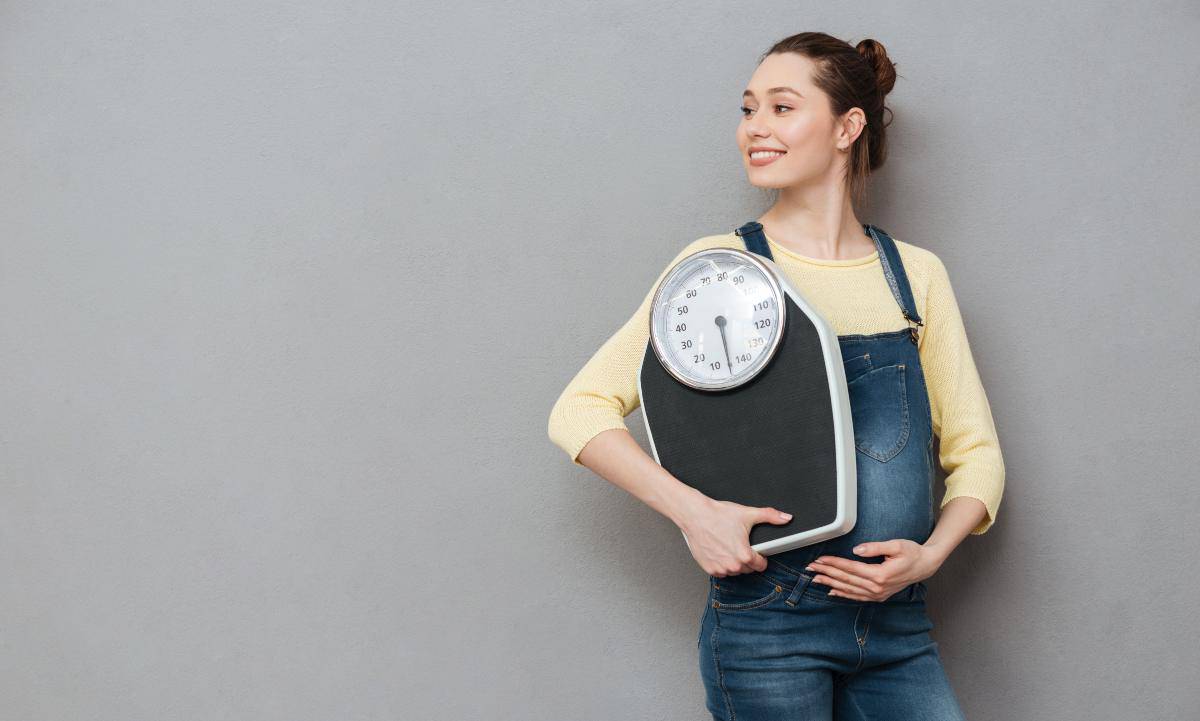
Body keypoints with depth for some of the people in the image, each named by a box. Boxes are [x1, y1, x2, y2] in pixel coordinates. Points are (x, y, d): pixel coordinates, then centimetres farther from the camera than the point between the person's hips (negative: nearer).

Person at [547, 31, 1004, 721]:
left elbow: (975, 451, 11)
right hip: (768, 619, -3)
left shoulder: (917, 274, 7)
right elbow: (581, 410, -4)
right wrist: (692, 509, -16)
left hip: (896, 626, 3)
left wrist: (929, 554, -7)